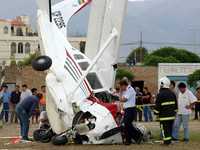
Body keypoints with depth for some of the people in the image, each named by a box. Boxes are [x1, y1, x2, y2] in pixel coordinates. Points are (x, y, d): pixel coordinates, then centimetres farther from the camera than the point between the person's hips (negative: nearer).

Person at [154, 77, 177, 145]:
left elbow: (158, 106, -12)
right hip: (172, 115, 7)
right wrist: (174, 111, 24)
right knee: (170, 128, 13)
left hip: (164, 115, -7)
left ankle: (166, 141, -5)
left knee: (165, 129, -3)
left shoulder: (160, 94, -13)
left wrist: (156, 113, 0)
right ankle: (169, 140, 17)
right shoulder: (172, 93, 9)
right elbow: (175, 104, 16)